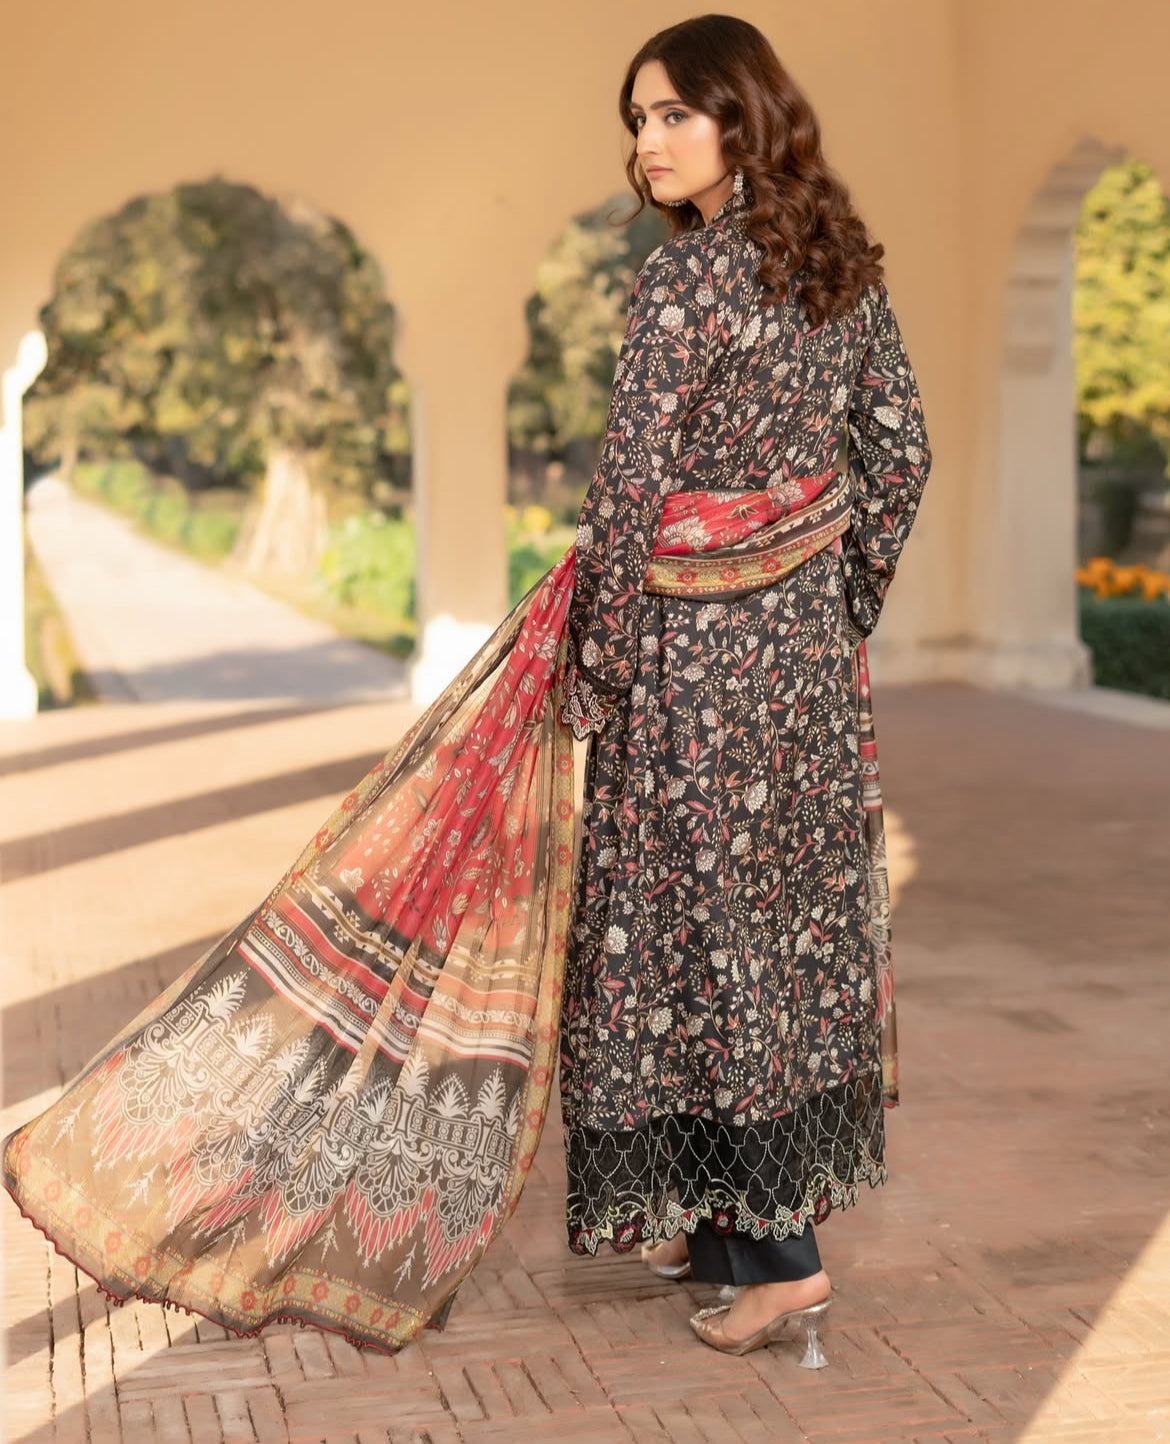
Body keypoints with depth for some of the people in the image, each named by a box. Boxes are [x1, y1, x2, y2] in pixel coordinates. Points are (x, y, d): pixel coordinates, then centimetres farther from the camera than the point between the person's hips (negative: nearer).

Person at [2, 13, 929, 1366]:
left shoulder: (685, 277, -17)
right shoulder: (843, 263, 5)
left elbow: (628, 495, -19)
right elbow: (898, 452, 10)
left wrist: (598, 670, -11)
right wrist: (841, 620, 18)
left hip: (696, 644, -8)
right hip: (806, 640, 8)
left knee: (698, 926, 1)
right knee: (793, 910, 13)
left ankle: (777, 1253, 5)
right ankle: (729, 1213, 27)